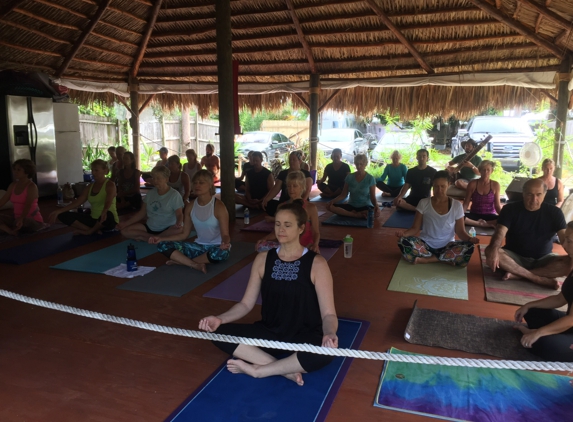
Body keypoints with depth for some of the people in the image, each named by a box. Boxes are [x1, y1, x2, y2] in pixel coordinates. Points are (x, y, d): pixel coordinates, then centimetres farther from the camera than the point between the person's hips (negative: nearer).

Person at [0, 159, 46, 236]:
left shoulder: (32, 186, -12)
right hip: (17, 218, 7)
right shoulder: (13, 185, 9)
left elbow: (28, 206, -25)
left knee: (23, 221, -39)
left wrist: (21, 219, -43)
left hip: (33, 220, -7)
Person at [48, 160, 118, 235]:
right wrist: (58, 211, -3)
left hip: (109, 220, -6)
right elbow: (77, 202, 8)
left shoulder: (110, 184, -10)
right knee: (63, 215, -4)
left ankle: (90, 231, -10)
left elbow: (108, 201, -31)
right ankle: (94, 230, -16)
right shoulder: (90, 186, 11)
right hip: (93, 219, 6)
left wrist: (104, 212, -53)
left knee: (107, 215, -44)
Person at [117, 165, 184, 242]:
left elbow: (179, 215, -13)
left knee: (180, 230, -39)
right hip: (149, 227, 5)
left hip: (167, 229, -5)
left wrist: (178, 224, -36)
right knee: (125, 231, -13)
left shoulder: (174, 195, -7)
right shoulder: (150, 193, 8)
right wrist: (126, 223, 1)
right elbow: (142, 213, 12)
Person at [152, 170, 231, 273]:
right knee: (163, 245, -11)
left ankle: (182, 260, -20)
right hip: (199, 246, 5)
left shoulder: (218, 206, -14)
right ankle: (195, 265, -28)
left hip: (216, 247, -5)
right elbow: (184, 234, 6)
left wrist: (225, 243, -40)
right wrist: (160, 238, -3)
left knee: (222, 252, -43)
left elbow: (225, 235, -16)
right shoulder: (190, 206, 2)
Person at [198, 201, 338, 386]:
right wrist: (220, 319, -16)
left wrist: (329, 334, -37)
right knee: (219, 333, -18)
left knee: (324, 353, -38)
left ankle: (257, 369, -18)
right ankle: (286, 370, -21)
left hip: (304, 337, -3)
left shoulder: (316, 264, -10)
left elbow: (328, 313, -14)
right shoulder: (263, 259, 1)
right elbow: (246, 304, 2)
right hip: (270, 333, 4)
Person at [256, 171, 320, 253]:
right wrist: (265, 238, -10)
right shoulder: (281, 207, 6)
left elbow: (316, 232, -2)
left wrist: (315, 244, -25)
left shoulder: (310, 207, -3)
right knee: (261, 246, -25)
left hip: (305, 246, -2)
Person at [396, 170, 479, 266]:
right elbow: (415, 228, 0)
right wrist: (404, 233, -22)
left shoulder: (456, 205, 0)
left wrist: (469, 238, -21)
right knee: (403, 241, -30)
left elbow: (460, 231, 2)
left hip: (447, 246, 0)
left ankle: (426, 259, -22)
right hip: (426, 244, 0)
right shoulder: (423, 203, 0)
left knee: (468, 247, -30)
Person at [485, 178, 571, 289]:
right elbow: (500, 232, -21)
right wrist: (494, 249, -43)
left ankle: (518, 274, -30)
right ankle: (540, 279, -33)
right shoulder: (510, 209, -7)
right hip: (515, 257, -1)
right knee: (490, 252, -32)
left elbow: (565, 238, -11)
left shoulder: (554, 212, -3)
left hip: (543, 259, 1)